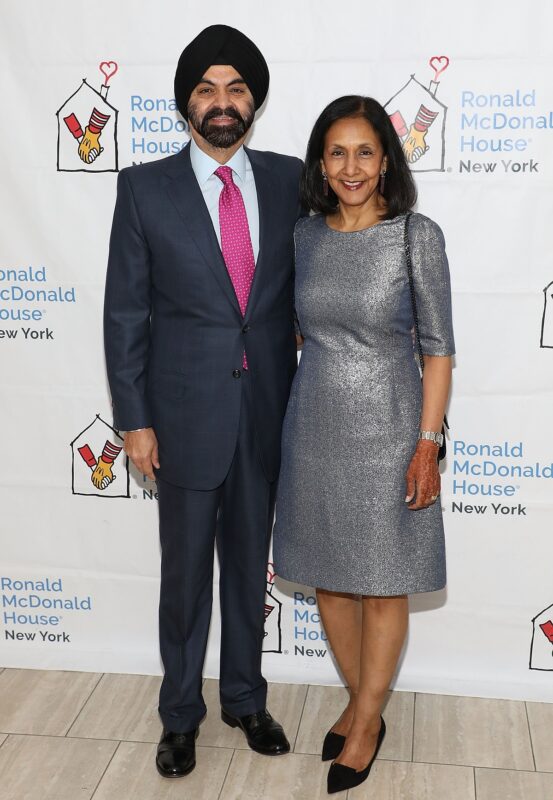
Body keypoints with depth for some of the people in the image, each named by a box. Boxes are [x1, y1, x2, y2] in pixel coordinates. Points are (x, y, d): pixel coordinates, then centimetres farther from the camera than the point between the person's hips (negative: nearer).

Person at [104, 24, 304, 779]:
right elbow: (126, 311, -4)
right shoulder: (145, 187, -4)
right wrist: (134, 419, -7)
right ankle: (181, 712, 33)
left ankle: (245, 697, 37)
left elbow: (305, 283, 8)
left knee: (250, 564, 17)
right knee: (186, 573, 11)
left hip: (267, 412, 2)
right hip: (187, 413, -2)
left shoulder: (288, 180, 2)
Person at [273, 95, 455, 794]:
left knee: (382, 583, 8)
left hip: (385, 429, -4)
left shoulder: (417, 236, -9)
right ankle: (361, 702, 35)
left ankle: (366, 719, 28)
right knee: (329, 576, 14)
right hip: (314, 427, 4)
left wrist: (427, 444, -12)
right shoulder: (306, 235, 3)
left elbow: (438, 347, -8)